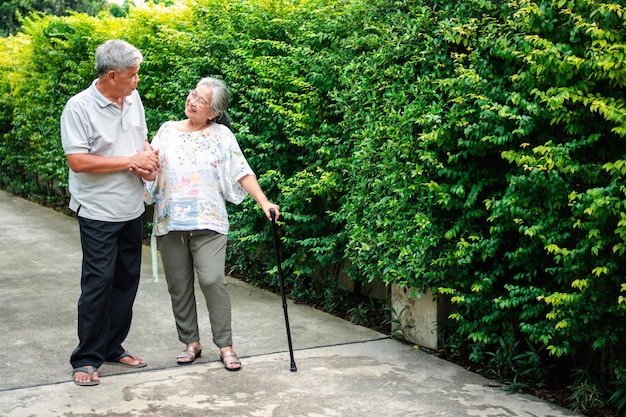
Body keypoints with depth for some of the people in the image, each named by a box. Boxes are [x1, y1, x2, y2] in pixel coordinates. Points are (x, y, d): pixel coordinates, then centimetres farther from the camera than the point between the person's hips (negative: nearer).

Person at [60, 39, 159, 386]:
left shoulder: (133, 99, 5)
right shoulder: (79, 107, -15)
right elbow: (77, 161, -21)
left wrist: (149, 160, -5)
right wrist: (131, 162, -19)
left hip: (132, 211, 7)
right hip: (99, 212, -7)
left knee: (127, 281, 12)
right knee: (98, 283, -3)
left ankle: (113, 347, 26)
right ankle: (86, 359, 9)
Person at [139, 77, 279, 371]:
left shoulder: (221, 135, 3)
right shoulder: (168, 130, 11)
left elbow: (243, 174, -1)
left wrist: (264, 202, -12)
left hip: (207, 223, -3)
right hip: (170, 223, 3)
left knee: (213, 280, -13)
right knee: (179, 286, 7)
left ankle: (225, 345, 0)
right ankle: (191, 342, 21)